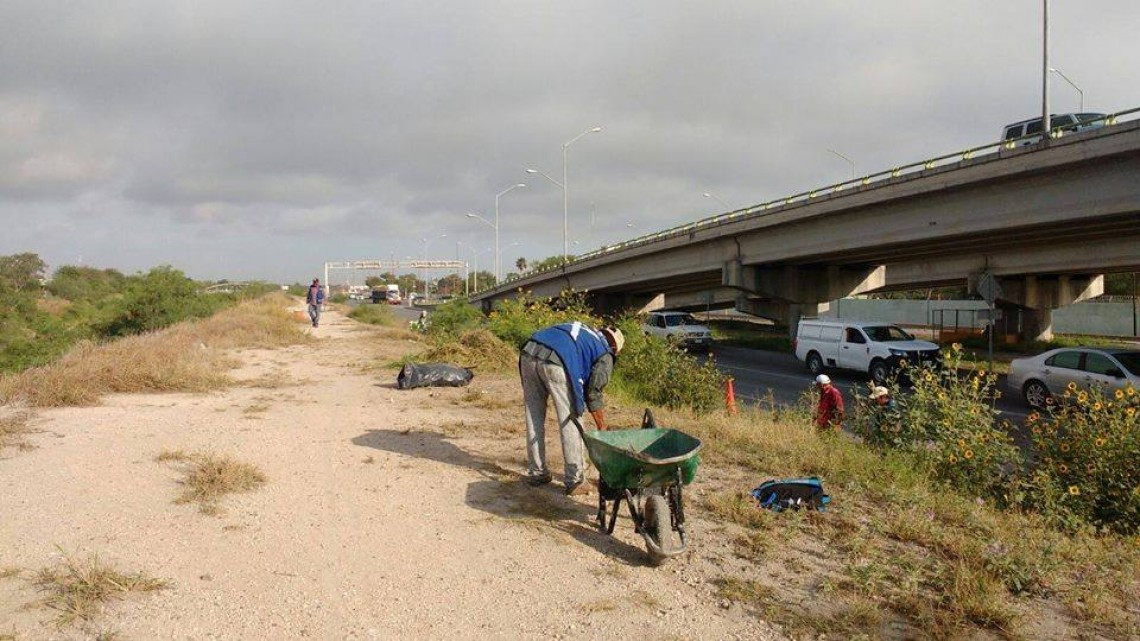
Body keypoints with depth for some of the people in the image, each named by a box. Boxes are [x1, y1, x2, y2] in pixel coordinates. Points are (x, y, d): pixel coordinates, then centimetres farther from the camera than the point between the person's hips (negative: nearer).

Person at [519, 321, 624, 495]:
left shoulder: (582, 332, 36)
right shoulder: (605, 355, 17)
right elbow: (594, 393, 12)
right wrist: (603, 430, 20)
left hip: (528, 353, 6)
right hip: (554, 361, -6)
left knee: (534, 418, 19)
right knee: (571, 421, 8)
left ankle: (536, 473, 28)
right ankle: (575, 480, 12)